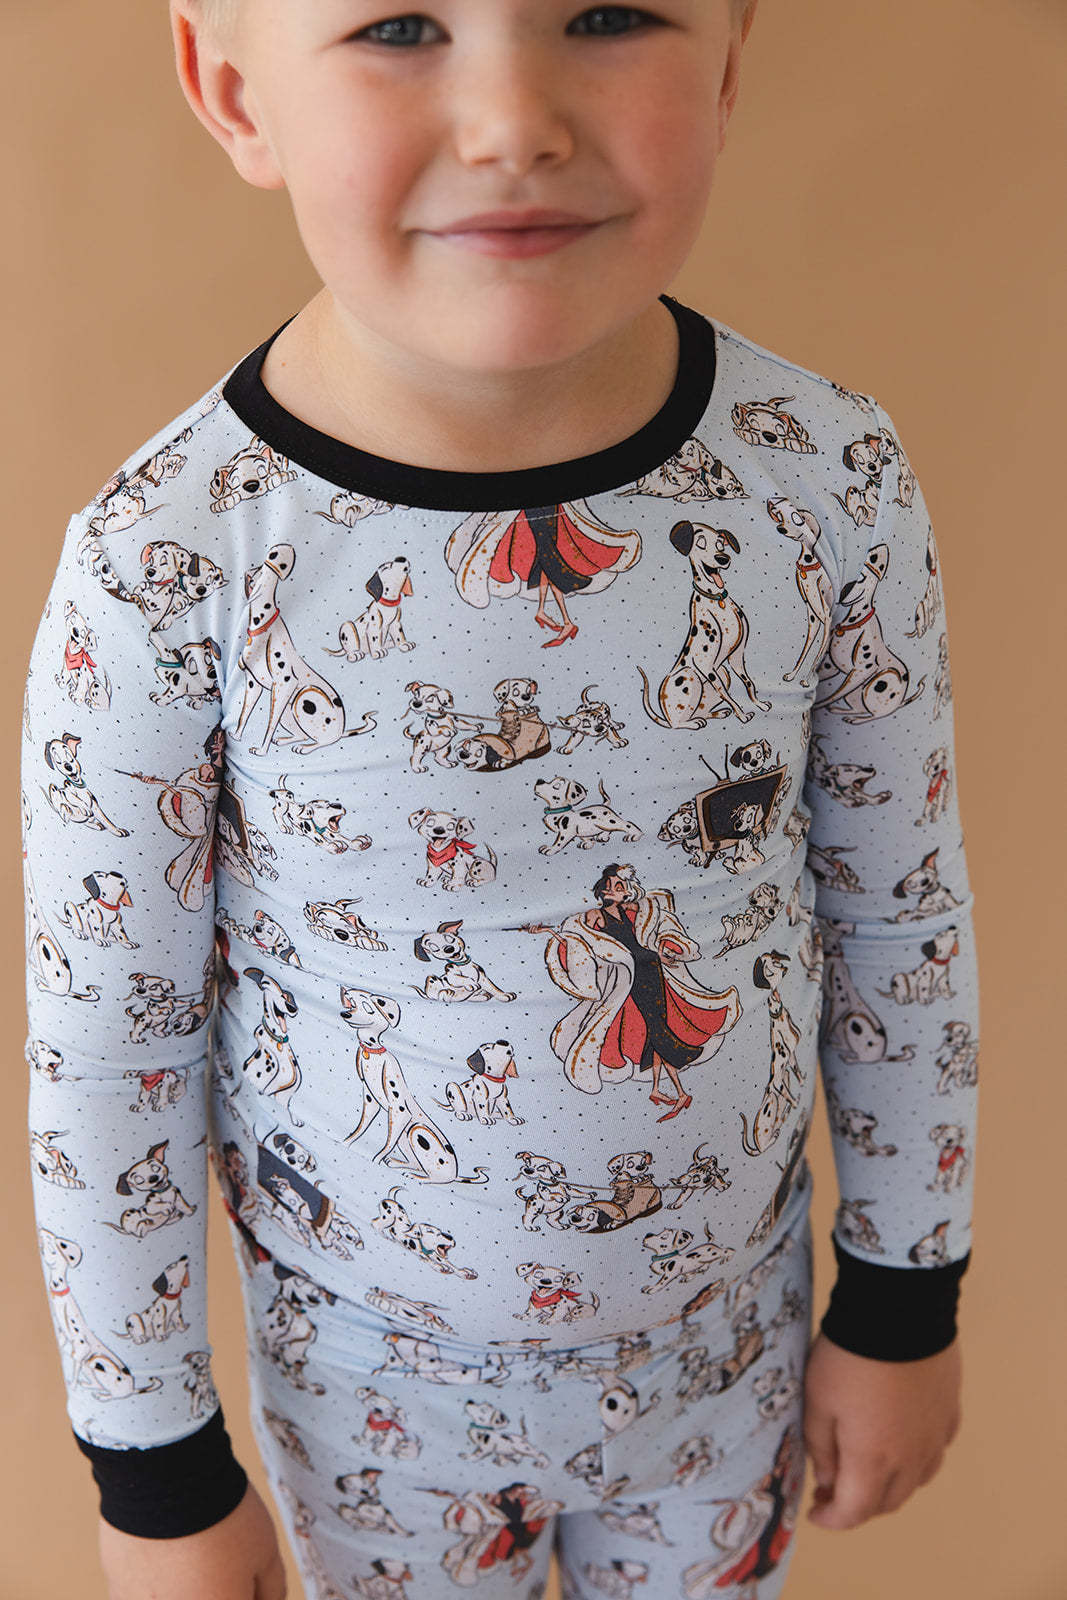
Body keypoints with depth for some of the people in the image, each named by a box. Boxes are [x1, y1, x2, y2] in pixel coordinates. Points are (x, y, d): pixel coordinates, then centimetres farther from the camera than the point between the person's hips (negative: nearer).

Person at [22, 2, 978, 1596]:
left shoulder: (832, 482, -18)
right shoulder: (166, 565, -25)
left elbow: (904, 911, -5)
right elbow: (103, 1049, -14)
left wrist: (906, 1296, 5)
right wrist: (156, 1468, -3)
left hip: (729, 1328, 2)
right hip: (369, 1369, -1)